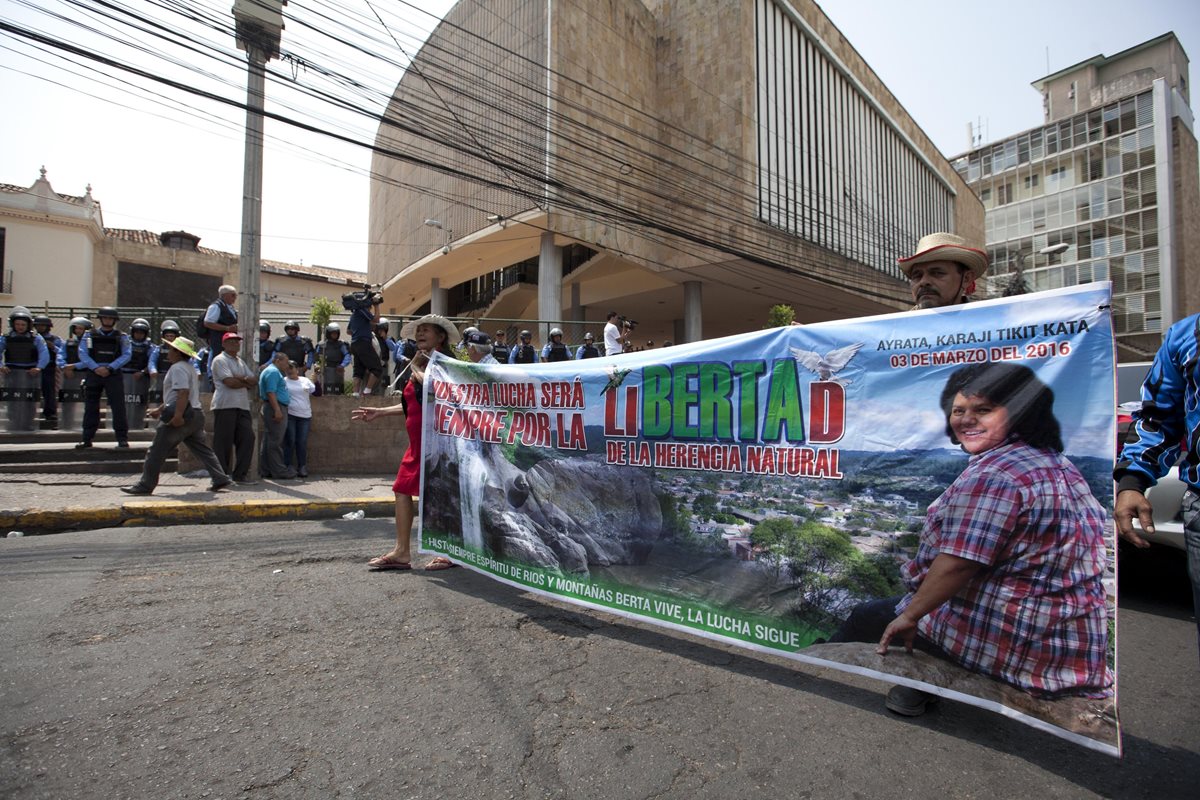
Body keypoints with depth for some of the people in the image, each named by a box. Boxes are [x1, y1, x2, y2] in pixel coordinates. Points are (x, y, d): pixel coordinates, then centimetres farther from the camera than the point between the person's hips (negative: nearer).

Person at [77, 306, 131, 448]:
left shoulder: (121, 337, 8)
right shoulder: (89, 335, 10)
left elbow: (126, 355, -2)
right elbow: (82, 354, 1)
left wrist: (109, 368, -14)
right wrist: (96, 368, -14)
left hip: (114, 375, -1)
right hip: (93, 374, 2)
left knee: (118, 406, -6)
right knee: (90, 407, 6)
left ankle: (122, 438, -2)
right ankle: (87, 439, 13)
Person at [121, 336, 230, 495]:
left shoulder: (178, 368, -10)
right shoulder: (189, 368, 21)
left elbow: (183, 393, -24)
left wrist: (178, 415, -30)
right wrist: (160, 409, 33)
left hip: (182, 417, -10)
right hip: (196, 414, 10)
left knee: (156, 452, -1)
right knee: (202, 450, 8)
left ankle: (145, 485, 4)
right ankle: (220, 479, 3)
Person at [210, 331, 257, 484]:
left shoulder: (241, 362, 23)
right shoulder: (220, 360, -2)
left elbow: (255, 381, 13)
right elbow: (230, 382, -14)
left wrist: (242, 378, -6)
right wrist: (247, 382, 2)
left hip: (242, 406, 7)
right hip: (225, 406, -7)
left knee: (247, 438, 0)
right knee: (223, 442, -3)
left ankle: (240, 474, 6)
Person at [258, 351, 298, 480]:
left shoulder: (273, 371, 24)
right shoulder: (273, 371, -9)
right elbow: (271, 392, -20)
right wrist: (277, 410, -25)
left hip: (276, 409, 11)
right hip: (276, 408, -11)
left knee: (269, 441, 11)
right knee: (275, 441, -9)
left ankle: (265, 470, 16)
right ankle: (279, 471, -7)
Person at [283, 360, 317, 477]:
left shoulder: (305, 380, 11)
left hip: (305, 416, 2)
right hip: (289, 415, -2)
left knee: (302, 442, 3)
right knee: (289, 441, -1)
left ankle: (302, 467, 9)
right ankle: (287, 467, 7)